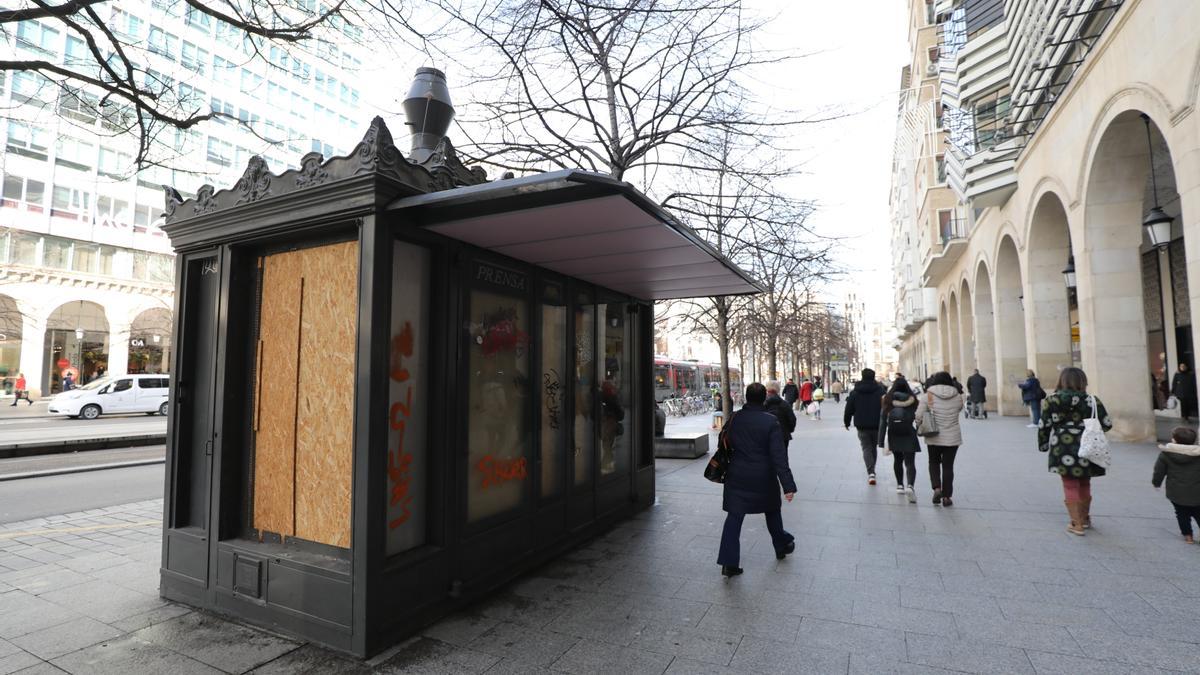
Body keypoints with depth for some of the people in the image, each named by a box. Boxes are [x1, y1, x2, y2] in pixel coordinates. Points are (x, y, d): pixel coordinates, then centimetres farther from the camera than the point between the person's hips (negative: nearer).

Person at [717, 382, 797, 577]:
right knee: (772, 512, 22)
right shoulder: (771, 421, -14)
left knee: (734, 517, 3)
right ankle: (782, 546, 43)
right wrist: (788, 485, -16)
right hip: (763, 478, -1)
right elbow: (779, 456, -17)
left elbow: (727, 444, 8)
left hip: (737, 477, 2)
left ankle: (729, 562, -1)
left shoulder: (735, 419, -3)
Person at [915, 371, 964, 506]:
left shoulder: (928, 396, -10)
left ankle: (937, 488, 0)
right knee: (948, 466, 9)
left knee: (934, 462, 18)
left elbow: (918, 416, -11)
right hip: (953, 437, 1)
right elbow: (959, 409, 14)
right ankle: (946, 496, 12)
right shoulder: (957, 396, -3)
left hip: (934, 437, -1)